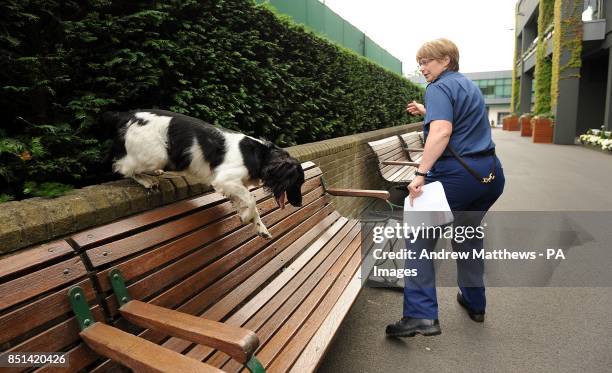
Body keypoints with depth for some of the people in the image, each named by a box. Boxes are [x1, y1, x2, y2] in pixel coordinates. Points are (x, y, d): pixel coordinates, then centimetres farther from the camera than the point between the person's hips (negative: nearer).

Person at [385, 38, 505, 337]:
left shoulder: (439, 87, -7)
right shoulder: (469, 85, 20)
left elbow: (441, 132, -25)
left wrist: (421, 173, -30)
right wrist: (426, 112, 32)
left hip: (457, 174, -9)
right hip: (490, 173, 9)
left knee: (420, 238, -2)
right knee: (468, 234, 24)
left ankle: (421, 315, -6)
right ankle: (475, 303, 38)